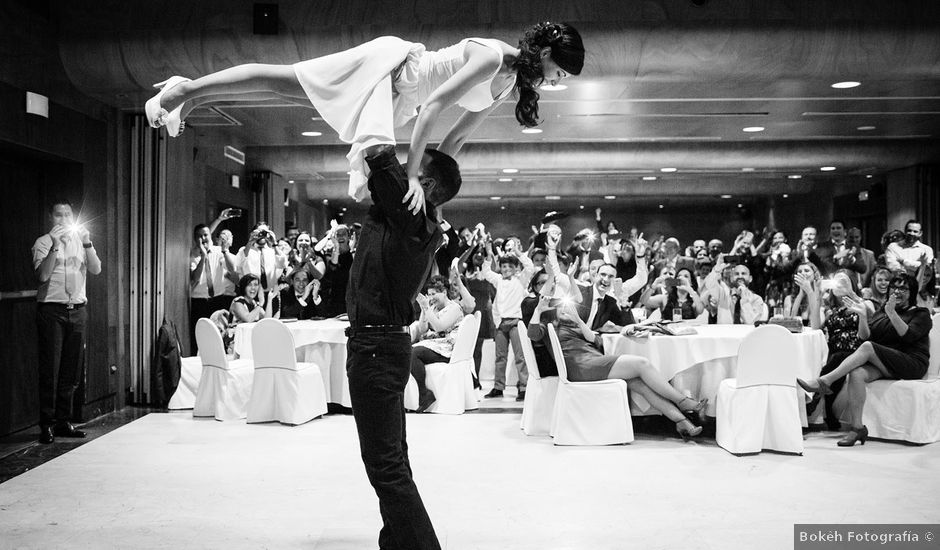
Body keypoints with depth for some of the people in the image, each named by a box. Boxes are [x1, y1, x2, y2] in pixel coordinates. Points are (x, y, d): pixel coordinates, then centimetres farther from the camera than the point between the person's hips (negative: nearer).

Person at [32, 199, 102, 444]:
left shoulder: (80, 240, 14)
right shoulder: (43, 243, 1)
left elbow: (96, 269, 1)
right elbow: (43, 275, -13)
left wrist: (87, 243, -10)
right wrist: (55, 246, -19)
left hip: (77, 310, 4)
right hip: (52, 310, -4)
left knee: (72, 371, 6)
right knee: (50, 370, -4)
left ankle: (64, 422, 15)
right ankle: (47, 425, 3)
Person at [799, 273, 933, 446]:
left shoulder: (921, 314, 10)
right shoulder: (880, 314, 24)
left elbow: (908, 336, -11)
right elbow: (864, 336, 7)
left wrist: (892, 314, -22)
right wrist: (862, 315, -8)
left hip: (911, 364, -4)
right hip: (882, 365, 4)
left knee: (867, 347, -31)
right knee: (855, 374, -30)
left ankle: (825, 381, -34)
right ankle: (857, 427, -31)